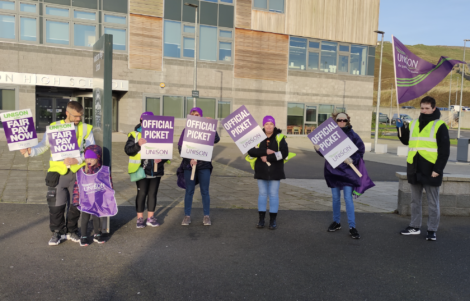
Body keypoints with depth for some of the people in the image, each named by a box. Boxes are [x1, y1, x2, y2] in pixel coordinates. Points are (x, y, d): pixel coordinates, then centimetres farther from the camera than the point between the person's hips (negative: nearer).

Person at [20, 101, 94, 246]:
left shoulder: (86, 129, 4)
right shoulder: (54, 127, 5)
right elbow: (43, 146, 6)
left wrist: (77, 159, -17)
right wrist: (30, 150, -13)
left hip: (77, 172, 1)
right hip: (58, 172, 0)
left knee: (75, 205, 10)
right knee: (56, 205, 1)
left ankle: (71, 231, 28)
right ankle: (58, 232, 21)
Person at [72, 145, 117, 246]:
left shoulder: (104, 171, -6)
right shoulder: (80, 172, -5)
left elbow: (110, 184, 2)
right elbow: (76, 186, 0)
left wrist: (109, 199, 2)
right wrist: (76, 200, -1)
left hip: (98, 201, 1)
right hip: (85, 201, -1)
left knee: (96, 217, 14)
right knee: (85, 218, 6)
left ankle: (97, 234, 30)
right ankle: (83, 237, 20)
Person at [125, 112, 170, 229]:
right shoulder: (135, 135, 0)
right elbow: (127, 150, -6)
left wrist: (162, 158, -10)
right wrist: (138, 144, -23)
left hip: (156, 170, 3)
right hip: (141, 170, -3)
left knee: (153, 193, 10)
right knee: (142, 193, 1)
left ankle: (150, 217, 22)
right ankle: (140, 218, 14)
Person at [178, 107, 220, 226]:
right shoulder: (186, 130, 3)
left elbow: (216, 140, -15)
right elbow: (180, 147, -4)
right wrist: (190, 158, -17)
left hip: (204, 165, 0)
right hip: (189, 165, 0)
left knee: (205, 191, 6)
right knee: (189, 191, 7)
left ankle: (206, 216, 17)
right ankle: (187, 216, 18)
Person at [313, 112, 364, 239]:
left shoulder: (352, 135, -3)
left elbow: (361, 150, -4)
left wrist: (352, 159, -22)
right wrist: (318, 148, -14)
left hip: (347, 171, -3)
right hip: (333, 171, 3)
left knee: (348, 198, -5)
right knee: (335, 198, 13)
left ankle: (352, 227, 1)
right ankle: (336, 222, 28)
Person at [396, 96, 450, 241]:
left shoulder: (440, 125, -6)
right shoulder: (413, 124, 11)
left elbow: (445, 150, -8)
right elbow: (406, 141, 22)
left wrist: (438, 169, -15)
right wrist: (401, 128, 7)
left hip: (430, 170, -5)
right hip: (414, 169, 6)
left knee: (433, 202, 5)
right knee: (415, 200, 14)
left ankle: (432, 230, 14)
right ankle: (415, 227, 25)